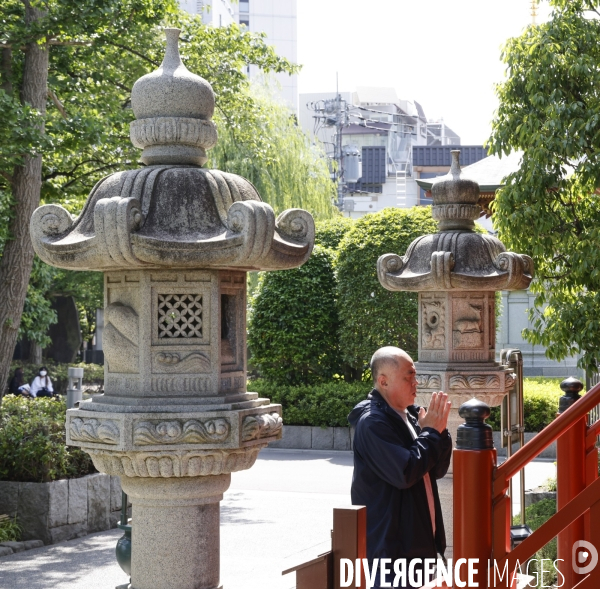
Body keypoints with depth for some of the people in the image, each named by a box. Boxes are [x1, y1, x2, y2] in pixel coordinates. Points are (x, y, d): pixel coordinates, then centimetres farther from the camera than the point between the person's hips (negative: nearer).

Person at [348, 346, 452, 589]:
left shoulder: (410, 416, 10)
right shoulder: (372, 423, -16)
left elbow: (437, 470, 11)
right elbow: (405, 473, -24)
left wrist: (439, 432, -5)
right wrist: (431, 433, -13)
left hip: (417, 539, 9)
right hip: (390, 542, -9)